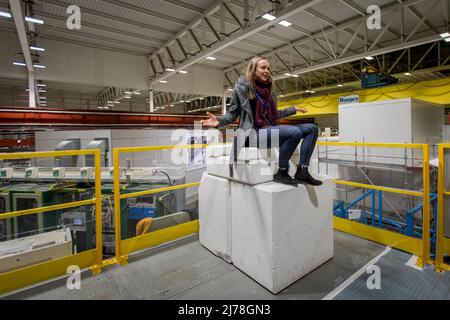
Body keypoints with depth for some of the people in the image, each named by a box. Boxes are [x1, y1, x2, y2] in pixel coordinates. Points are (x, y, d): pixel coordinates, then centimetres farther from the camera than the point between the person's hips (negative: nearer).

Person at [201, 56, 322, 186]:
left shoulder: (268, 90, 19)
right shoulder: (242, 86, -1)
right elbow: (233, 113, -1)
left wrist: (294, 109, 32)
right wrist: (219, 121, -22)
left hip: (272, 130, 8)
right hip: (255, 132, -8)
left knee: (312, 129, -1)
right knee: (295, 132, -30)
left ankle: (302, 171, -8)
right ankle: (282, 173, -15)